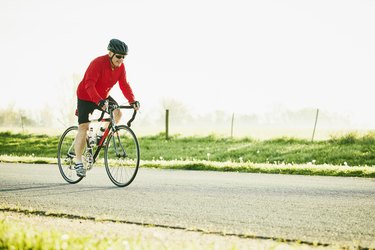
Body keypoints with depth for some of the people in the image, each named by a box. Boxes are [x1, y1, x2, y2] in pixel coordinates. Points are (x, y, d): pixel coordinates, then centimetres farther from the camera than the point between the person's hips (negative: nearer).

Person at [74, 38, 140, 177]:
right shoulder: (98, 63, -29)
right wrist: (99, 102, -50)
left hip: (103, 96, 6)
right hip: (86, 97, -6)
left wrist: (132, 101, -23)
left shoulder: (120, 67, -9)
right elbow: (89, 85, -38)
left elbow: (124, 85, -8)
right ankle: (78, 163, -5)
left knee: (117, 112, -19)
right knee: (83, 127, -10)